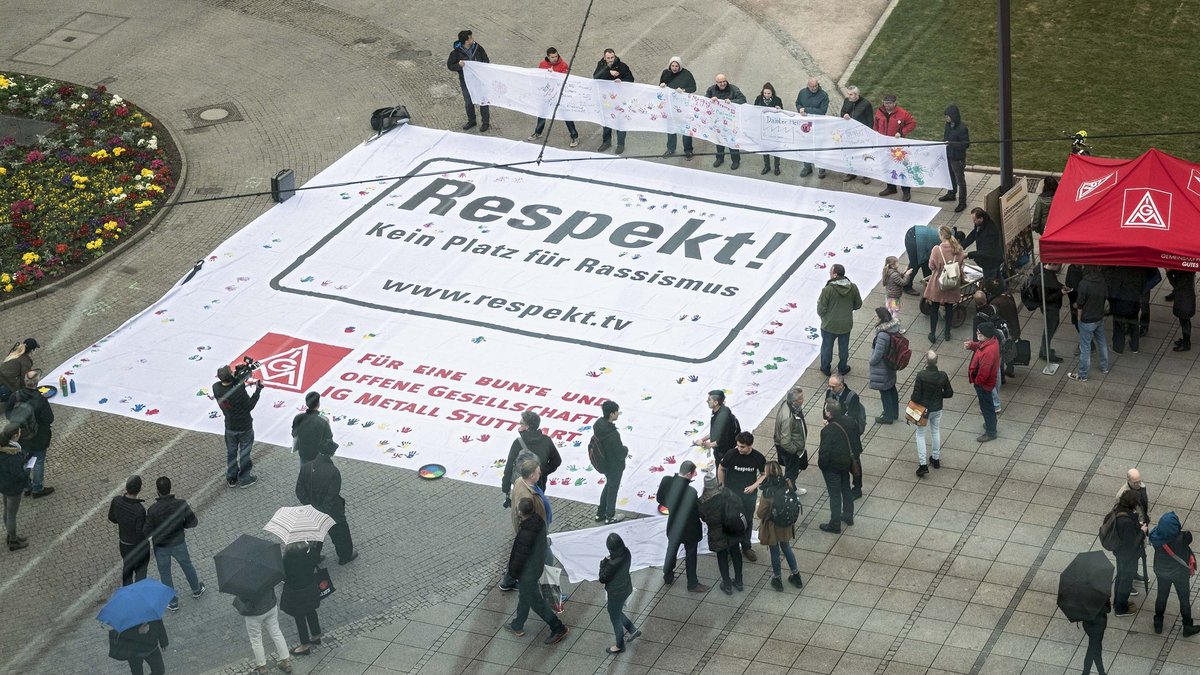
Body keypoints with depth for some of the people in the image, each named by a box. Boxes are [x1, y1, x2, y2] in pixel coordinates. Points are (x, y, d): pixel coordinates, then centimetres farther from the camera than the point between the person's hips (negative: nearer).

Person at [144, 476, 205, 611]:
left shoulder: (153, 510, -30)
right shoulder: (181, 505, -24)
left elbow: (147, 532, -22)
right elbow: (193, 522, -11)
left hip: (161, 547, -2)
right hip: (178, 544, 2)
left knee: (165, 574, 21)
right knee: (187, 565, 30)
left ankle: (173, 602, 36)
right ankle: (197, 590, 52)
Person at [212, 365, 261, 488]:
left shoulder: (216, 388, -18)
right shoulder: (239, 391, -33)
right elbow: (249, 406, -20)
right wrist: (258, 390, -14)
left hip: (230, 426, 5)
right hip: (244, 427, -5)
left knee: (231, 452, 22)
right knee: (244, 453, 16)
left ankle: (231, 478, 36)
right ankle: (244, 478, 31)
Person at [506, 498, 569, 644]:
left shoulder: (526, 533, -38)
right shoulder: (539, 521, -10)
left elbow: (520, 557, -26)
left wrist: (512, 572, -7)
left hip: (527, 572, -9)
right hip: (538, 565, 9)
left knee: (535, 602, 9)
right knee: (524, 597, 26)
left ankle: (558, 629, 19)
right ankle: (517, 626, 45)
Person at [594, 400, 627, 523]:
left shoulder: (599, 424, -13)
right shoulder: (613, 434, -37)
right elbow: (621, 454, -26)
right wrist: (625, 449, -4)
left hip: (604, 463, 7)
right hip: (615, 466, -7)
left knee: (609, 485, 29)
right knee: (613, 489, 16)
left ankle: (600, 513, 43)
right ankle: (610, 516, 37)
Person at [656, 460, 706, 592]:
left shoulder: (667, 481, -18)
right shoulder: (690, 492, -36)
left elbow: (660, 498, -1)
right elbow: (698, 512, -25)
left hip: (673, 526, 5)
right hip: (689, 529, -5)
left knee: (671, 551, 27)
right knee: (690, 556, 16)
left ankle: (668, 577, 45)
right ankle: (692, 584, 31)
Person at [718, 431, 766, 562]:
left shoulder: (758, 458, -12)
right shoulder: (731, 455, -17)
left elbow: (764, 474, 3)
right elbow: (721, 469, 0)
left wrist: (754, 486, -13)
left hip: (749, 494, 2)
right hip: (731, 493, -2)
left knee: (747, 521, 16)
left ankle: (746, 548, 33)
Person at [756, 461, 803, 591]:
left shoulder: (768, 493, -31)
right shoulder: (788, 485, -16)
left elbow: (760, 513, -21)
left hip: (772, 527, -5)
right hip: (786, 525, 5)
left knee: (775, 553, 16)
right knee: (786, 548, 26)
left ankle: (777, 579, 35)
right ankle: (796, 576, 38)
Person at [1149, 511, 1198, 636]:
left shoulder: (1155, 536, -28)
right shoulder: (1182, 538, -36)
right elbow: (1189, 539, -14)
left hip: (1161, 572, 3)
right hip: (1180, 573, -3)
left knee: (1162, 596, 26)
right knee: (1184, 598, 20)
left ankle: (1158, 623, 42)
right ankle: (1187, 627, 36)